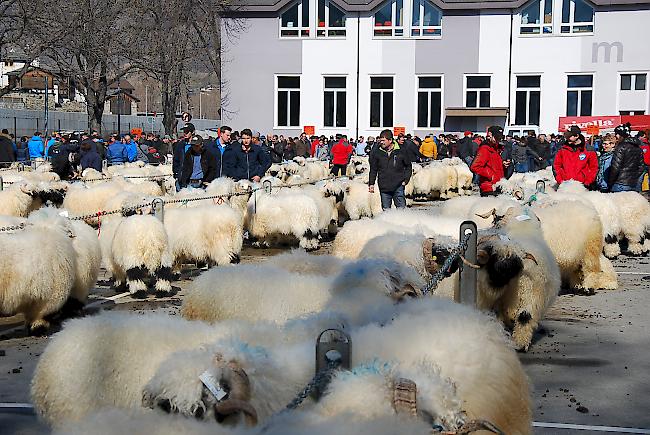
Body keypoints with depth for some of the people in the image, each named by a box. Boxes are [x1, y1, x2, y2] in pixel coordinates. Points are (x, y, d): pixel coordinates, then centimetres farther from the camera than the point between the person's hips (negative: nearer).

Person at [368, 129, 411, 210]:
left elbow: (408, 166, 10)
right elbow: (373, 169, 8)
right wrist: (371, 183, 5)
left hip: (398, 186, -1)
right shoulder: (376, 152, 0)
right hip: (384, 187, 1)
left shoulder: (401, 152, -3)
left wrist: (405, 180, 1)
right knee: (386, 210, 8)